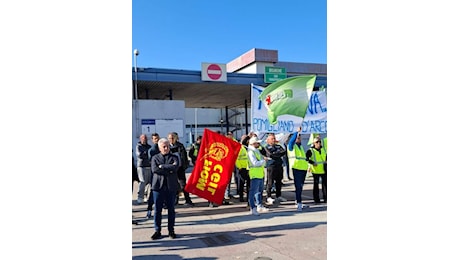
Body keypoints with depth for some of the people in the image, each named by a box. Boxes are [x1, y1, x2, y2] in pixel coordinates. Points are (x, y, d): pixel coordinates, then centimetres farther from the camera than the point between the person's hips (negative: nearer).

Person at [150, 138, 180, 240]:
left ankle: (171, 230, 16)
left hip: (171, 186, 0)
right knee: (157, 209, 3)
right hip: (158, 185, 0)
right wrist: (169, 170, -12)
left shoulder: (174, 157, 8)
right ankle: (157, 231, 12)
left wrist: (162, 166, -11)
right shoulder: (155, 157, 9)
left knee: (171, 209, 6)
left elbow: (175, 167, -13)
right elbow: (154, 169, -9)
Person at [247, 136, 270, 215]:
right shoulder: (251, 152, -16)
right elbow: (255, 163, -24)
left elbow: (260, 158, 24)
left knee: (260, 190, 18)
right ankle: (253, 208, -2)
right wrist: (264, 160, -12)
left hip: (260, 174, 10)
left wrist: (264, 158, 3)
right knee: (253, 191, -6)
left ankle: (259, 206, 30)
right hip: (255, 175, -10)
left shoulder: (257, 151, 14)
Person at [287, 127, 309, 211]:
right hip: (296, 168, -7)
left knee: (300, 186, 14)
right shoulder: (291, 146, -3)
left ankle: (298, 201, 24)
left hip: (303, 168, 7)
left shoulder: (301, 146, 20)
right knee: (298, 186, -11)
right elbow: (291, 140, -20)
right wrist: (297, 131, -23)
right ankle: (299, 203, -11)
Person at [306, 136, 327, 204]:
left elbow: (326, 156, 23)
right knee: (316, 185, 2)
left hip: (324, 170, 4)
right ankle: (316, 199, 10)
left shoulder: (323, 150, 10)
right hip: (316, 170, -4)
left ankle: (325, 199, 15)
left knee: (325, 184, 6)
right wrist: (312, 162, -17)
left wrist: (326, 161, 6)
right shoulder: (311, 151, -6)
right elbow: (306, 158, -9)